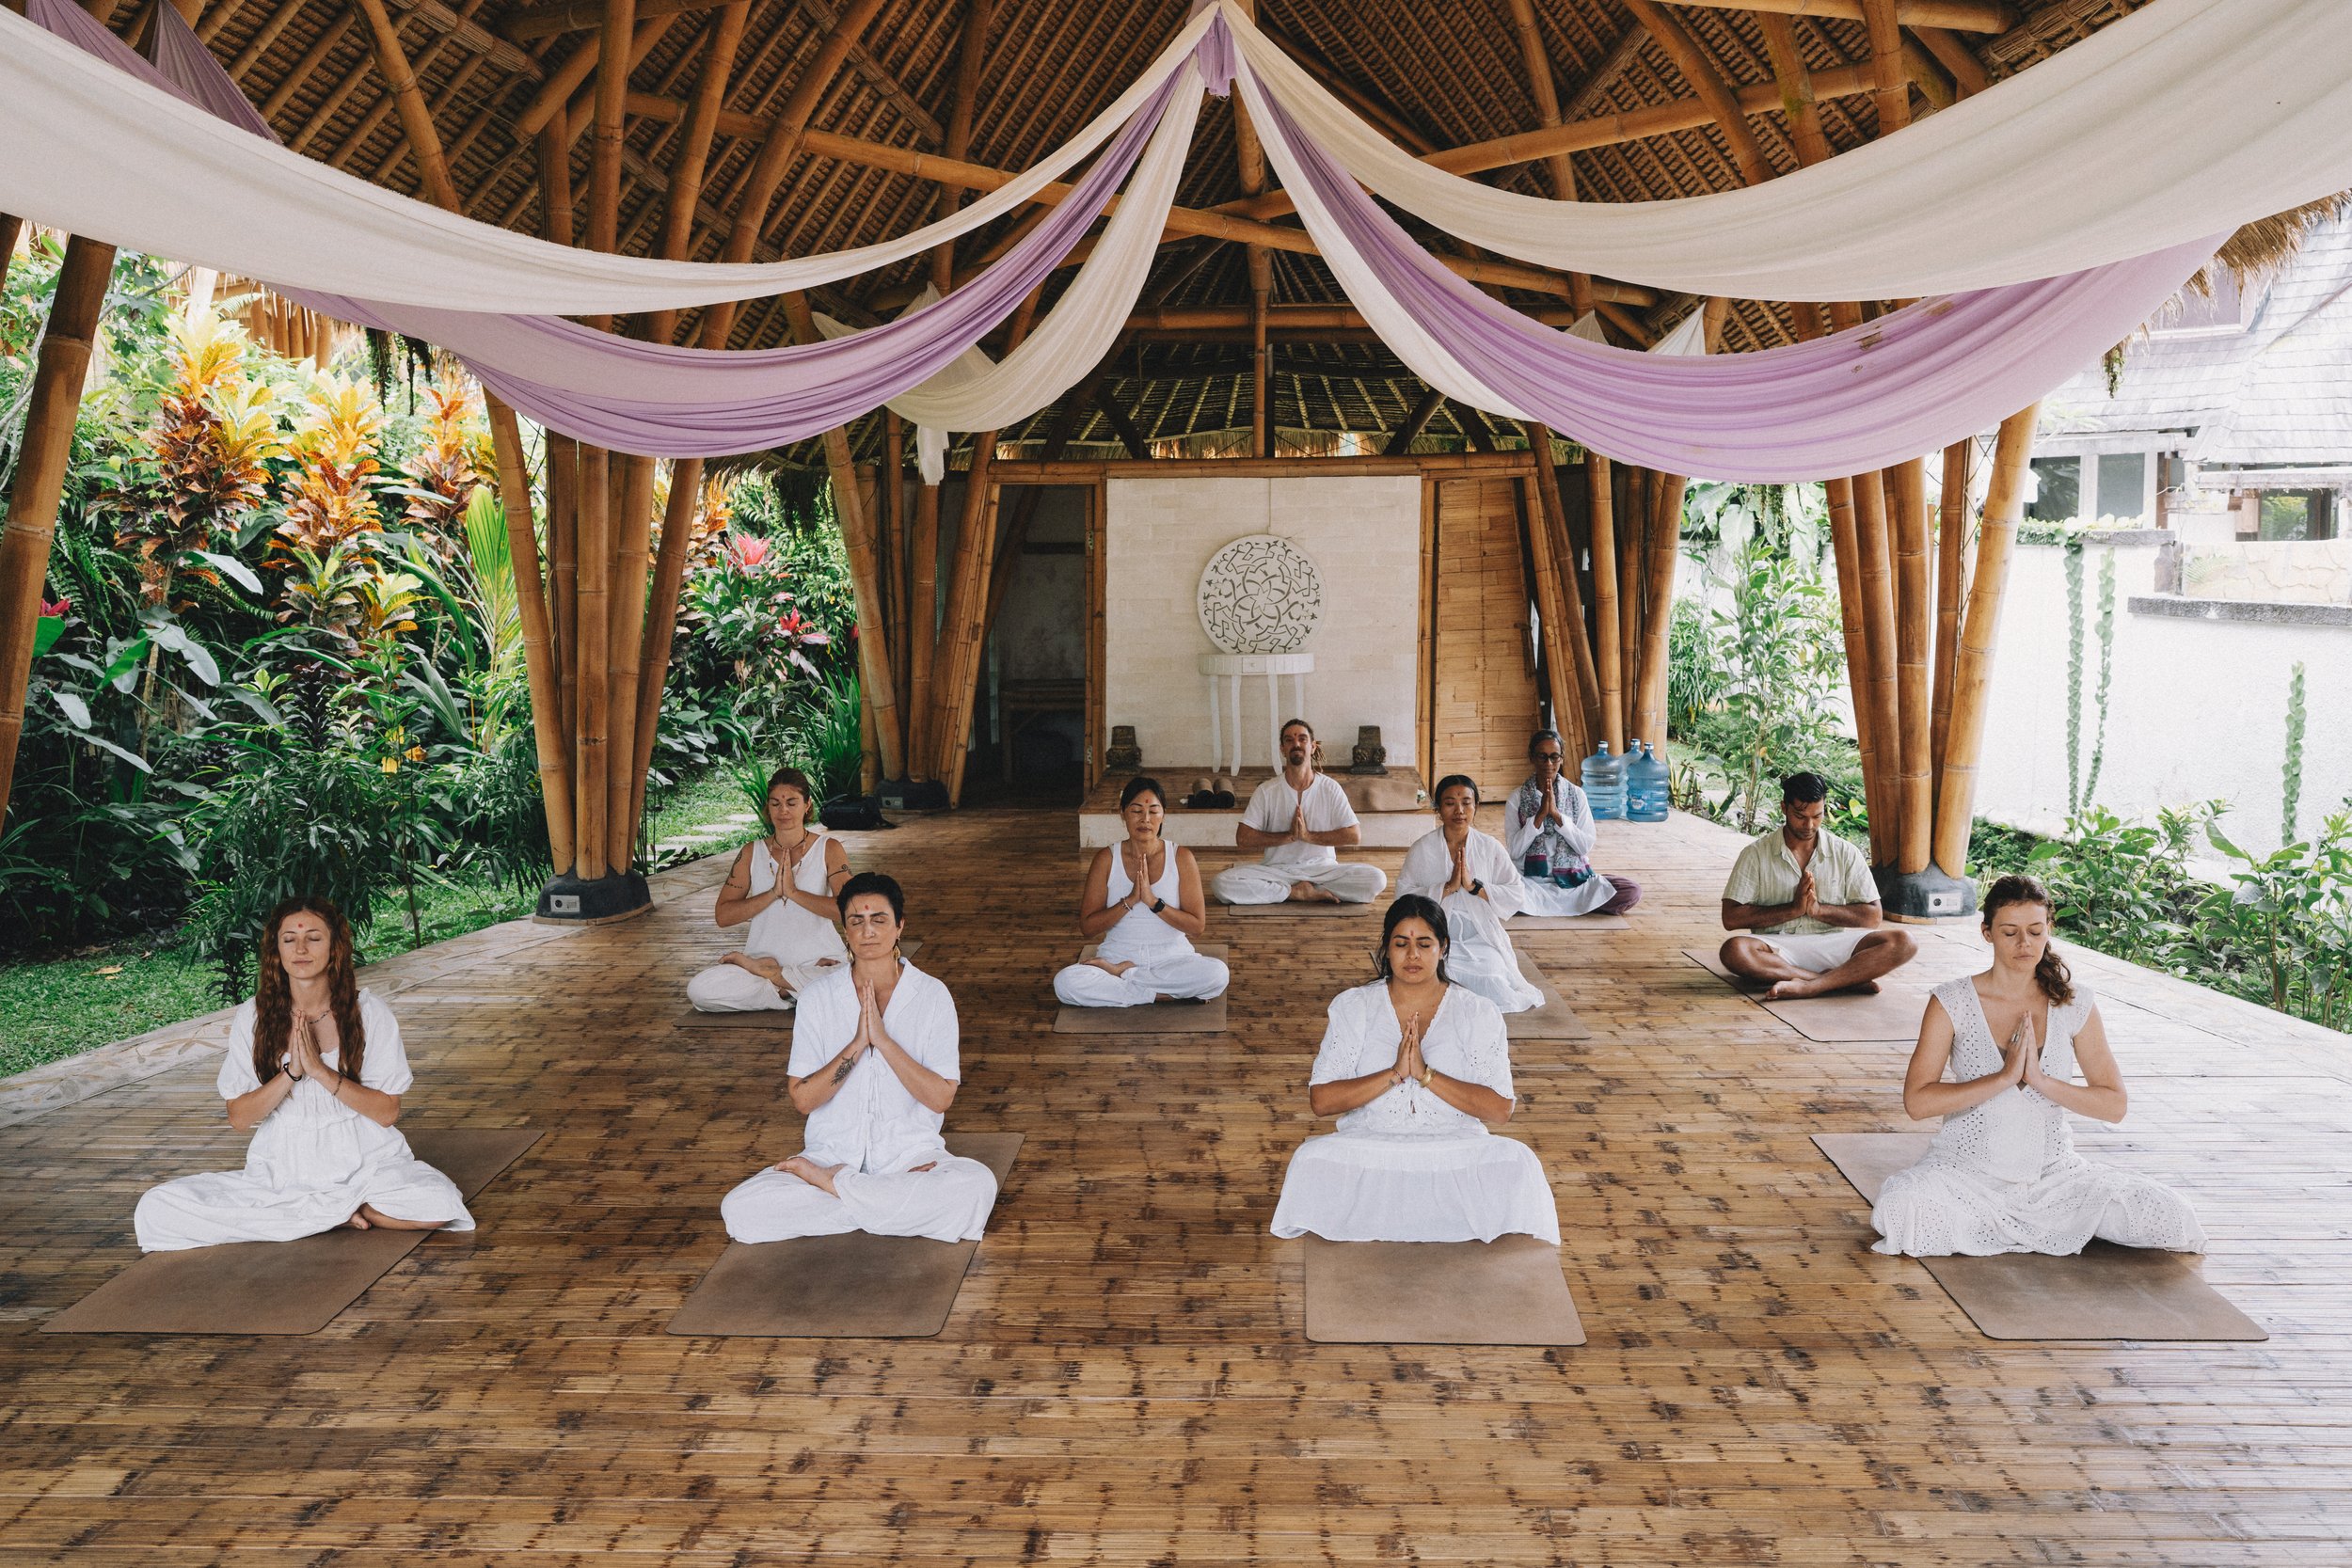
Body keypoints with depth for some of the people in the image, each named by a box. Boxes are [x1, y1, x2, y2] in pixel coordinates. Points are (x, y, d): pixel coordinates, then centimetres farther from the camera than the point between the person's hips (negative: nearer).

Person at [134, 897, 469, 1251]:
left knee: (438, 1204, -30)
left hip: (362, 1165, -2)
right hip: (280, 1172, 3)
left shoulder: (368, 1012, -4)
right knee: (155, 1209, -18)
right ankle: (340, 1213, -10)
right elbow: (239, 1118, -2)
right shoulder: (253, 1016, 0)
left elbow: (388, 1112, -7)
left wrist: (319, 1069, -17)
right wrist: (291, 1071, -17)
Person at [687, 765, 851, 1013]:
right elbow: (723, 916, -1)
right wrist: (773, 893, -12)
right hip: (763, 954, 1)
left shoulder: (828, 849, 2)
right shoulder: (752, 853, 8)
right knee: (698, 990, -25)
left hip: (819, 959, -1)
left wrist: (794, 892, -16)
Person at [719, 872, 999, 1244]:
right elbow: (802, 1098, -4)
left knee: (978, 1186, -32)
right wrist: (857, 1044, -16)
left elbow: (941, 1098, -8)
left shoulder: (932, 995, -2)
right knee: (739, 1211, -23)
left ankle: (832, 1184, -13)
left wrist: (882, 1039, -17)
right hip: (833, 1152, 1)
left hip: (909, 1152, -1)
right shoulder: (818, 995, 1)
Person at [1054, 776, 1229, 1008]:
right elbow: (1087, 927, -4)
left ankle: (1121, 972, -15)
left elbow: (1197, 926, -6)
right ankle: (1165, 995, -19)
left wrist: (1153, 901, -20)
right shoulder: (1106, 859, -1)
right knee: (1065, 983, -30)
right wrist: (1129, 901, -18)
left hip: (1171, 957, 0)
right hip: (1118, 953, 0)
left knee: (1217, 973, -32)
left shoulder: (1181, 857, -3)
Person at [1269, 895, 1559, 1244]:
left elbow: (1501, 1109, -6)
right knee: (1312, 1161, -31)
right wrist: (1394, 1074, -16)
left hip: (1455, 1150, 0)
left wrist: (1426, 1074, -16)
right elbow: (1320, 1100, -4)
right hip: (1368, 1148, 1)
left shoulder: (1478, 1013, 4)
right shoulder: (1352, 1007, 5)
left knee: (1518, 1164, -30)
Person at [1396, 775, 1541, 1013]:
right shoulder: (1422, 849, -1)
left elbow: (1515, 897, -3)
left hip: (1481, 940, 2)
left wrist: (1474, 886, -15)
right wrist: (1448, 888, -18)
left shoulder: (1490, 848, 3)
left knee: (1495, 991, -22)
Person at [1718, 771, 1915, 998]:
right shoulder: (1756, 854, 2)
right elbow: (1731, 918, -5)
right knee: (1734, 951, -35)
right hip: (1779, 949, -2)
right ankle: (1846, 980, -29)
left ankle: (1808, 986, -34)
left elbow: (1872, 917, 5)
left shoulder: (1845, 853, 8)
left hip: (1833, 945, 2)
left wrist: (1819, 909, -11)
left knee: (1902, 944, -22)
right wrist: (1794, 909, -11)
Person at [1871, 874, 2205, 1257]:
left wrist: (2040, 1080, -16)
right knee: (1900, 1207, -33)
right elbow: (1917, 1102, -12)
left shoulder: (2075, 1005, 2)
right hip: (1967, 1168, -2)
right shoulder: (1952, 1003, -6)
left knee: (2174, 1218, -16)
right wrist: (2004, 1077, -20)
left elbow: (2114, 1105, 0)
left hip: (2052, 1171, 3)